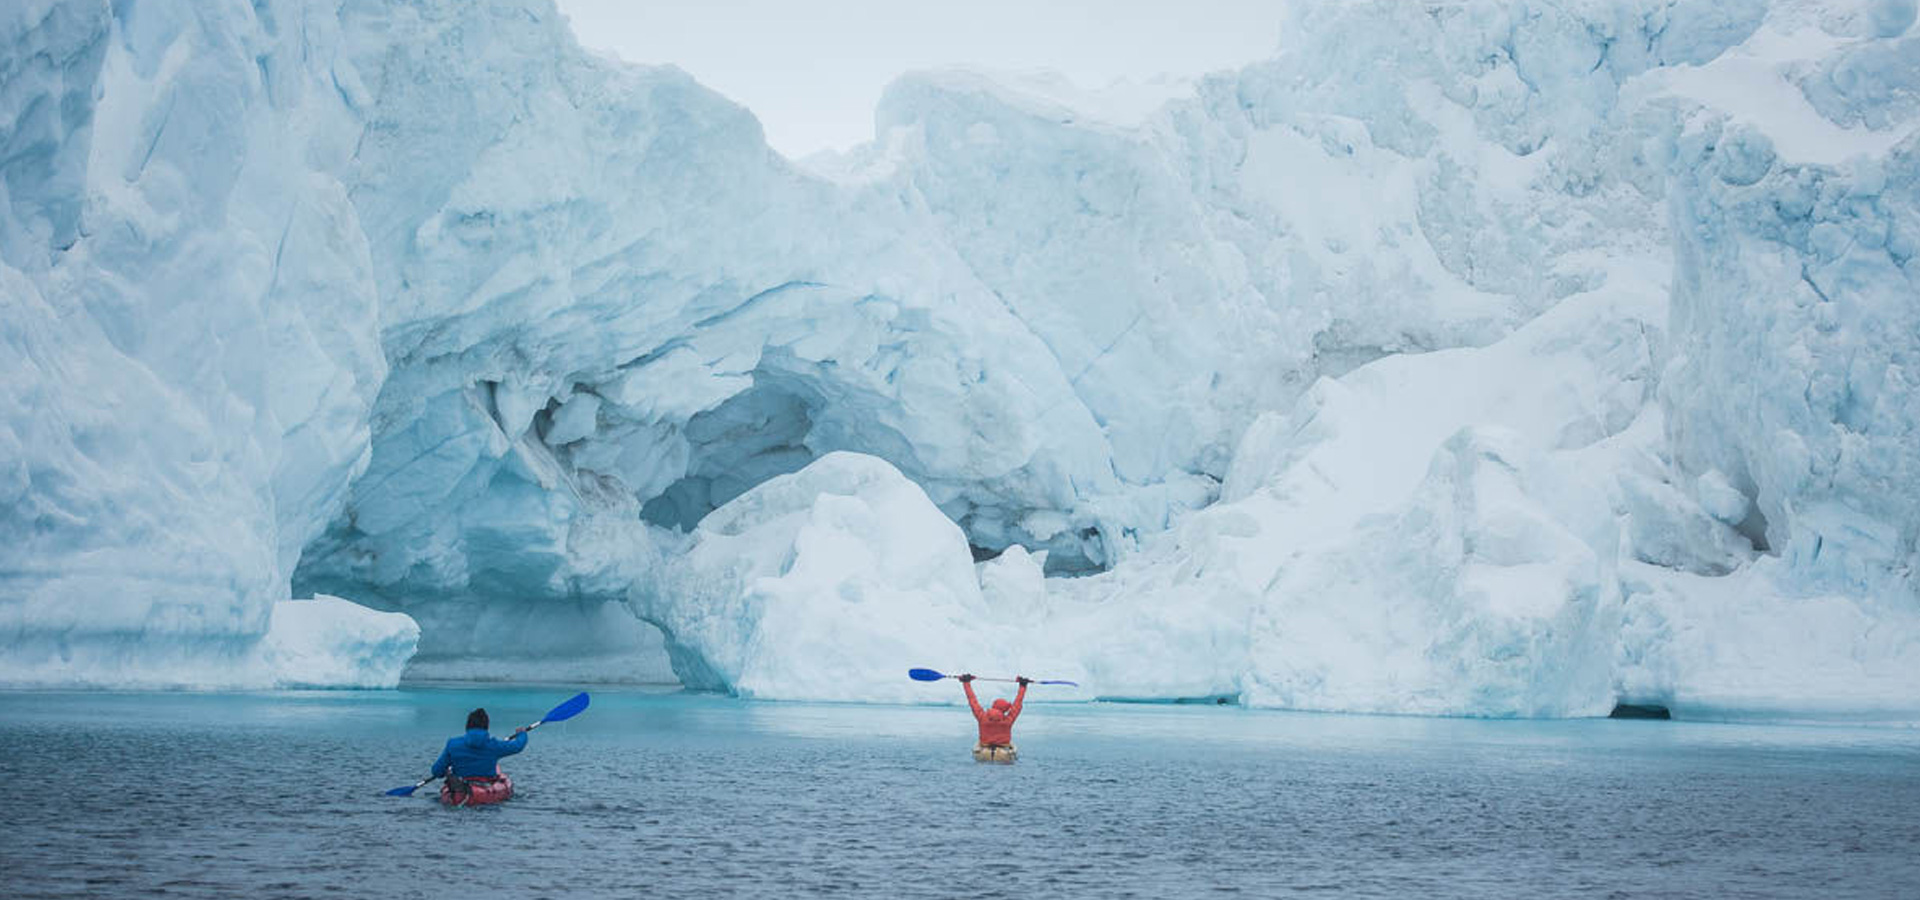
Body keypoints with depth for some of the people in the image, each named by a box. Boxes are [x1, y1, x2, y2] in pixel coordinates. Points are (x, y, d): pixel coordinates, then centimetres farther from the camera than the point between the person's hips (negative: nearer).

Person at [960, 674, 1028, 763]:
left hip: (983, 757, 1)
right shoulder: (1008, 720, -11)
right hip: (1005, 758, -1)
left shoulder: (982, 718, -10)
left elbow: (973, 702, 1)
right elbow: (1017, 704, 1)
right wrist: (1023, 686, 14)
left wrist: (966, 683, 12)